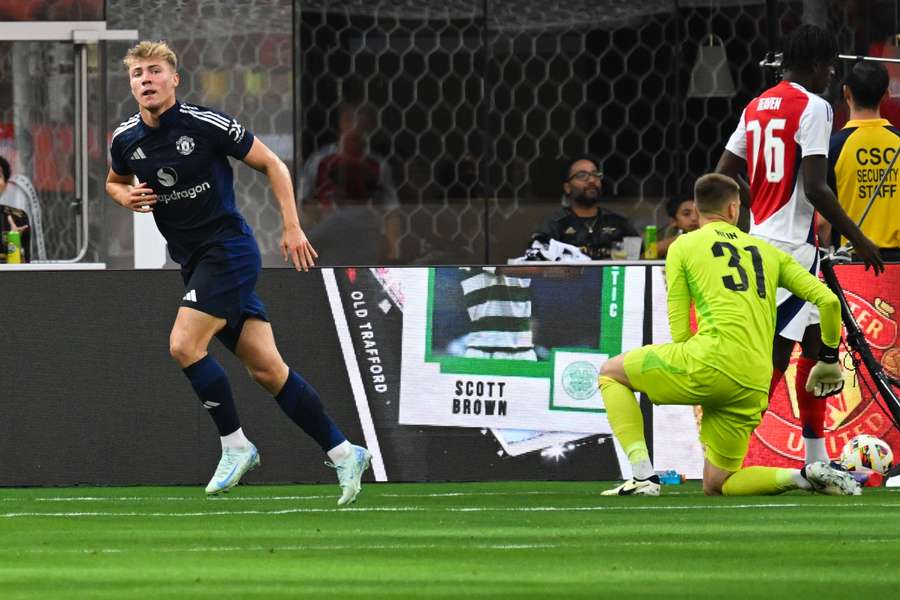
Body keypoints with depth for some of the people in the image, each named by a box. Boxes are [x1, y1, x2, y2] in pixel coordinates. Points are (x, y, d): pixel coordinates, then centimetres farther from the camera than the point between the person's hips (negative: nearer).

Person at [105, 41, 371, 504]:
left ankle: (235, 445, -4)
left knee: (184, 346, -20)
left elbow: (271, 164, -4)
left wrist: (292, 228, -10)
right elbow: (114, 182, 24)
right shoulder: (125, 140, 2)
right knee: (266, 369, 3)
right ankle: (343, 452, 10)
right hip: (193, 260, 6)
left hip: (228, 249, -6)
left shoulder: (205, 123, -14)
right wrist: (127, 197, 0)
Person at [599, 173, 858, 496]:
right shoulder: (769, 251, 23)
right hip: (755, 387, 5)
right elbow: (828, 300, 16)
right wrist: (829, 360, 29)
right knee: (717, 485, 19)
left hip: (713, 360, -5)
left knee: (612, 372, 18)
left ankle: (644, 477, 2)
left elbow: (679, 332, 8)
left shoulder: (683, 246, 13)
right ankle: (807, 476, -4)